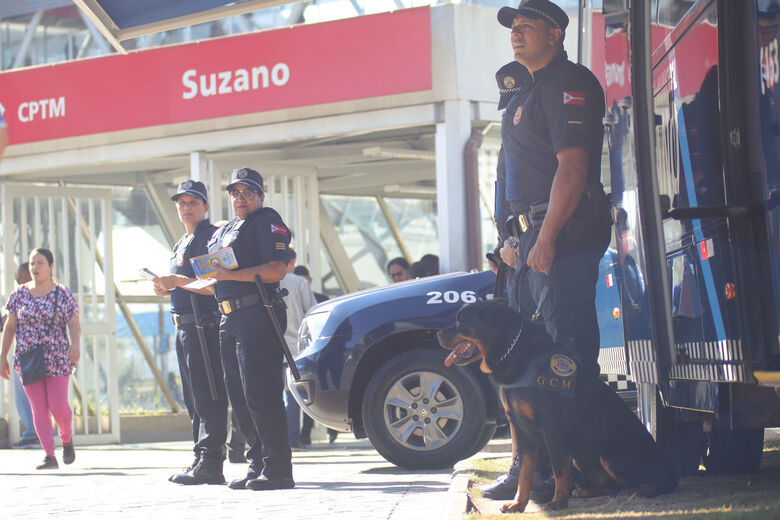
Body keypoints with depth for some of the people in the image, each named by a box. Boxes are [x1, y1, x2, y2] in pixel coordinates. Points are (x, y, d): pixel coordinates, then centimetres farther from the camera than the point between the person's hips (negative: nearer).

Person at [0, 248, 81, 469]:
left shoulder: (62, 294, -1)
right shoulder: (20, 294, 4)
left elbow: (74, 325, -3)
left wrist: (75, 344, -23)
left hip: (57, 359, -2)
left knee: (58, 406, -8)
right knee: (38, 407, -4)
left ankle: (66, 438, 23)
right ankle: (49, 456, -2)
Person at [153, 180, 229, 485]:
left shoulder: (212, 237, -7)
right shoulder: (181, 244, 23)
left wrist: (178, 281, -19)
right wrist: (166, 288, 10)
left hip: (205, 323, -10)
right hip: (184, 325, 10)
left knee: (208, 397, -12)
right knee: (194, 400, 10)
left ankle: (210, 463, -14)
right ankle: (202, 461, 14)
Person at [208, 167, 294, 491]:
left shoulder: (267, 222, -3)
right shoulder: (223, 233, 25)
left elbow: (277, 270, -16)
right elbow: (214, 284, 29)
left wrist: (229, 274, -20)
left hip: (257, 315, -9)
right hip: (230, 320, 9)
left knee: (260, 394, -13)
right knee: (239, 397, 8)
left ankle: (277, 469, -13)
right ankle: (258, 465, 12)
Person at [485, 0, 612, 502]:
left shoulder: (569, 84, -10)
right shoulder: (528, 92, 22)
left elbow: (572, 167, -19)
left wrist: (546, 238, -23)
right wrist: (518, 238, 21)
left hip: (566, 235, -11)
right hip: (535, 236, 11)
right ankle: (531, 466, 17)